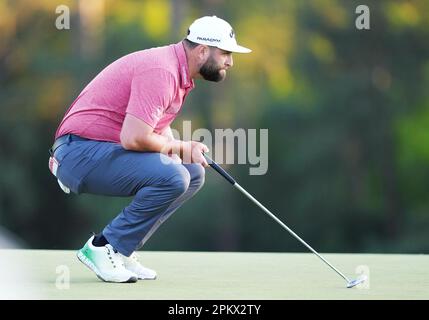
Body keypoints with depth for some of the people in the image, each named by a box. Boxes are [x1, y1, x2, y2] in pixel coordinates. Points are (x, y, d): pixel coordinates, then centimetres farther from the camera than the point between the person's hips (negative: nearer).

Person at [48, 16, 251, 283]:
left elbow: (159, 128, 20)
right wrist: (181, 148, -10)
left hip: (106, 150, 11)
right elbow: (134, 138, -29)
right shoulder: (161, 70, -21)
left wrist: (189, 150, -2)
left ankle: (122, 251, 7)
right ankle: (104, 248, -12)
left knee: (193, 174, 10)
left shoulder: (178, 72, 12)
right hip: (81, 152, -11)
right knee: (172, 176, -27)